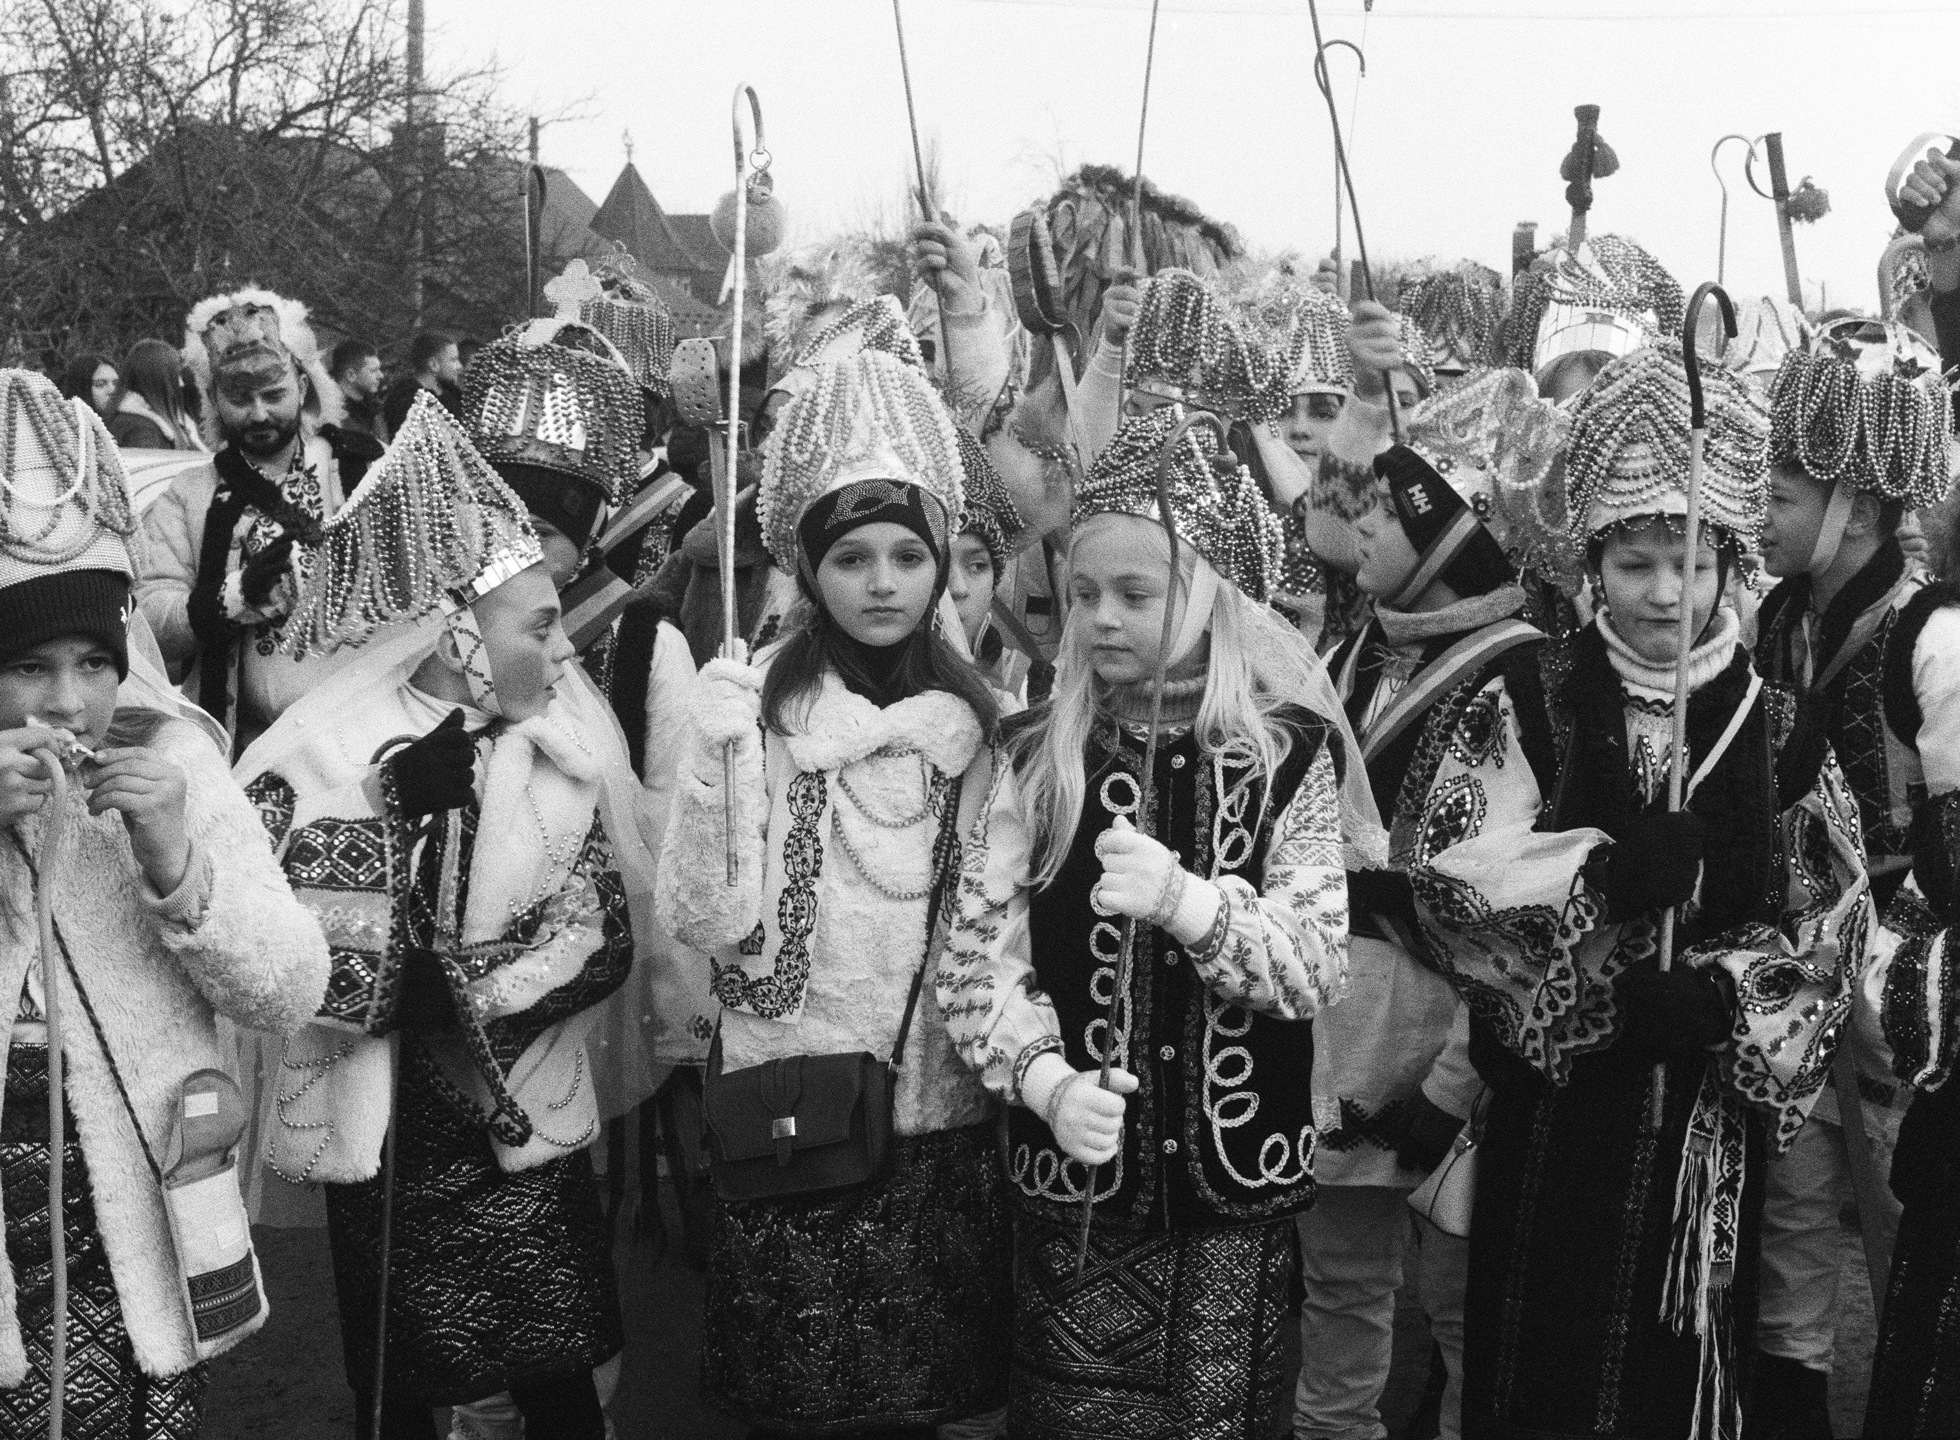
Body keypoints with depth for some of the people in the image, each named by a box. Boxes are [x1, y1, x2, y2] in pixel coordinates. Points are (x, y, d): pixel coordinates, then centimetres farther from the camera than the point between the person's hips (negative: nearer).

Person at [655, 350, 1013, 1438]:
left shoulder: (976, 713, 3)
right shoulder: (749, 701, -6)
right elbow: (698, 919, -13)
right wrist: (726, 759, -24)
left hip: (943, 1110, 3)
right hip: (791, 1112, -2)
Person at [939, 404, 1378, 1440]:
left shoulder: (1291, 753, -3)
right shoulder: (1039, 757, 0)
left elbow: (1321, 967, -10)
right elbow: (977, 958, -4)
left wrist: (1188, 899, -25)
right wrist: (1045, 1079, -20)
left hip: (1237, 1179, 0)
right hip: (1076, 1176, 1)